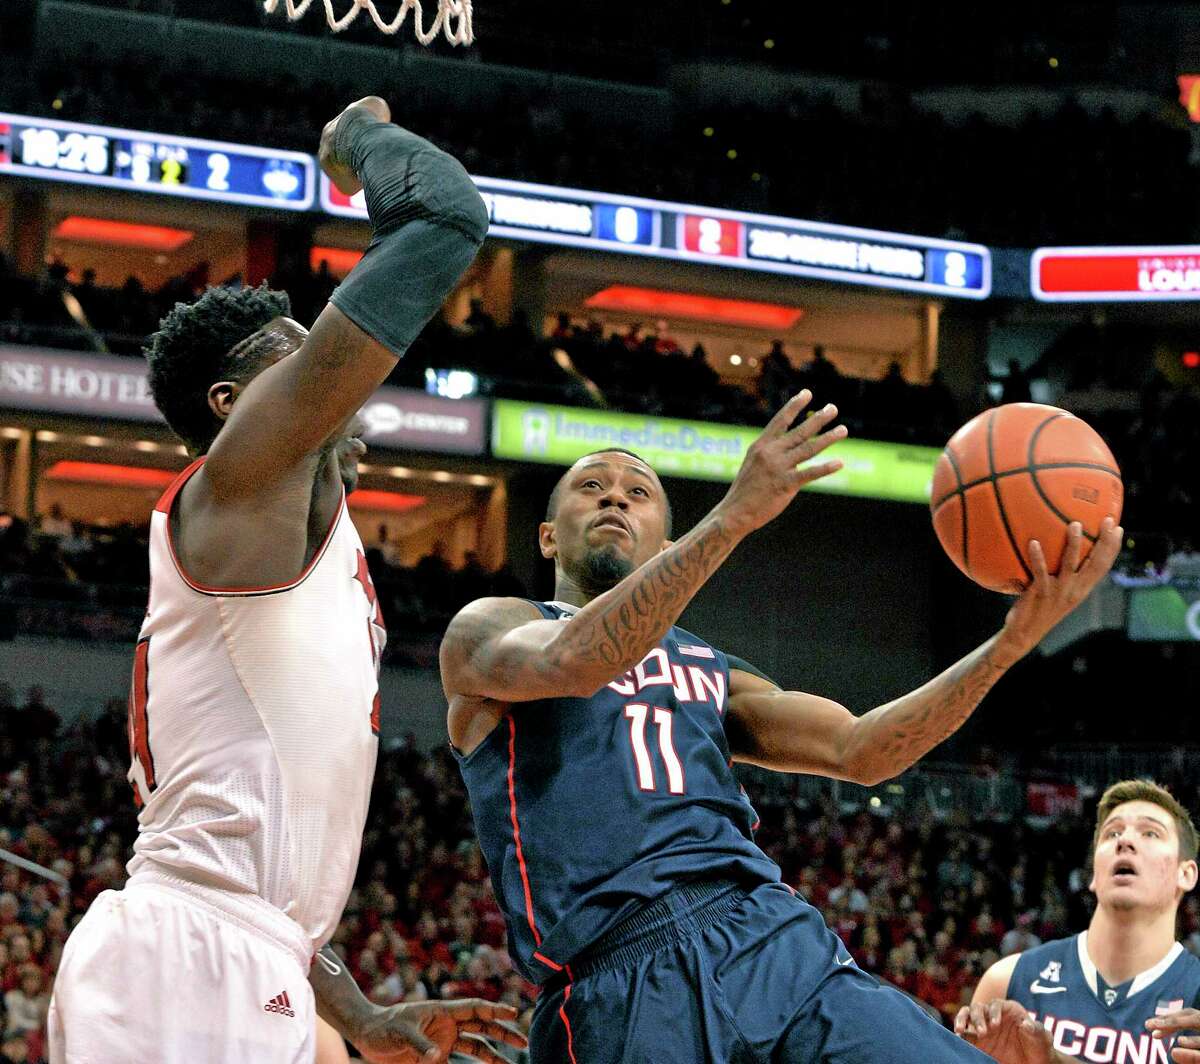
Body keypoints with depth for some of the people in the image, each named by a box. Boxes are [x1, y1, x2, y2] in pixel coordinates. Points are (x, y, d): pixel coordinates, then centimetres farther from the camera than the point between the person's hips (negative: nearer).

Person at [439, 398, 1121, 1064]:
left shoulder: (715, 674, 28)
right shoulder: (487, 628, 13)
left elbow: (857, 750, 13)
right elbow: (574, 661, -11)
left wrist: (1012, 641, 0)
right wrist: (734, 515, -17)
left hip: (776, 938, 4)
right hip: (621, 983, -4)